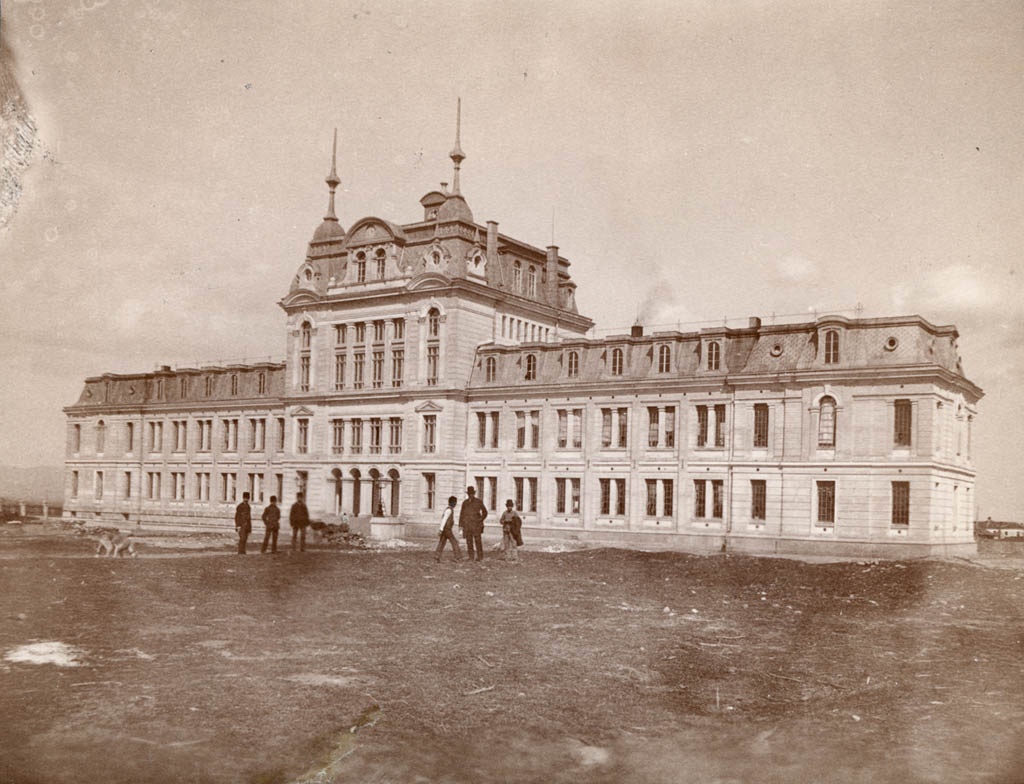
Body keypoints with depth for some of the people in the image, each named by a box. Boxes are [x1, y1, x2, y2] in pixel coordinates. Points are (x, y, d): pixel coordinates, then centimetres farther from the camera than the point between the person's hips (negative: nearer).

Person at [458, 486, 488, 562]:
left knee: (478, 541, -5)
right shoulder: (465, 503, 9)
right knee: (469, 541, 1)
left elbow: (485, 512, 9)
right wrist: (460, 525, 3)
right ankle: (471, 557, 6)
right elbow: (462, 514, 9)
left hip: (476, 525, -2)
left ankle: (480, 557, 1)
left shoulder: (479, 502, 2)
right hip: (467, 525, 2)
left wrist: (480, 520, -4)